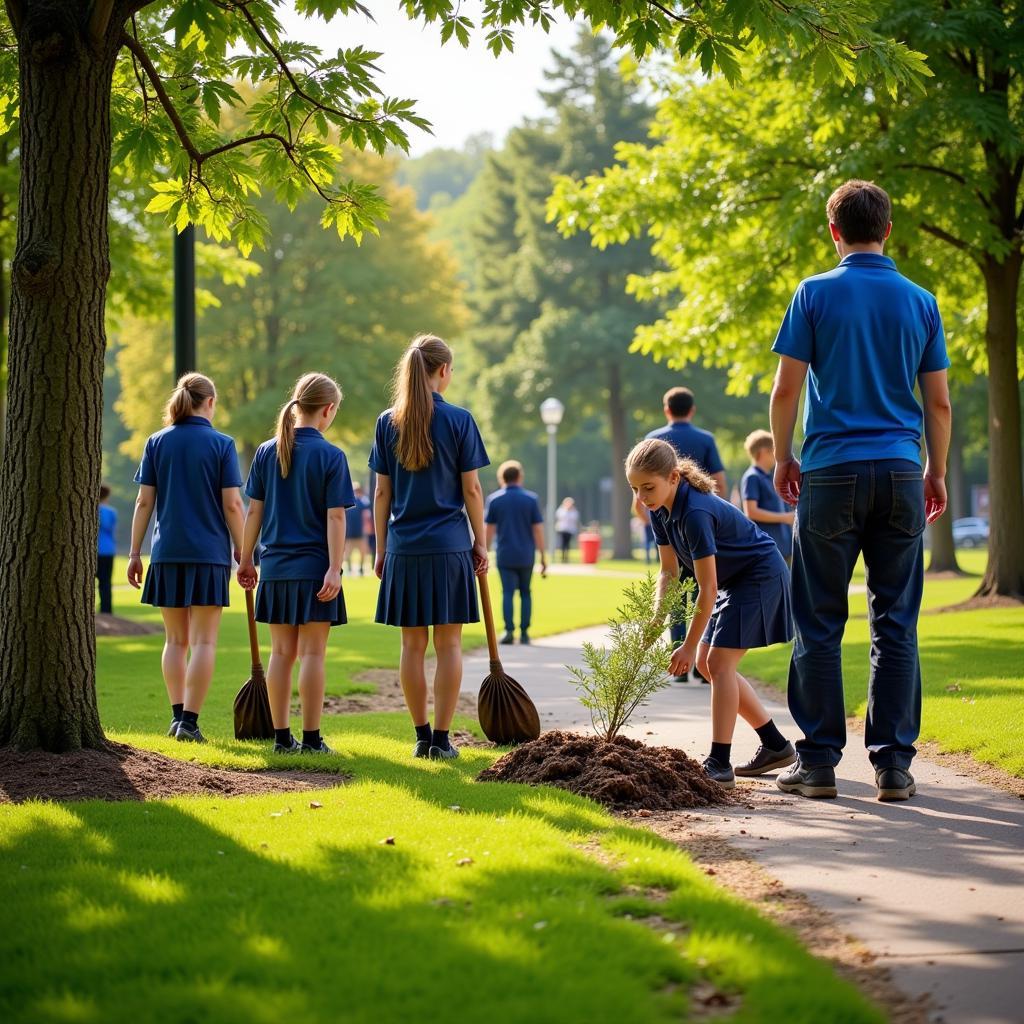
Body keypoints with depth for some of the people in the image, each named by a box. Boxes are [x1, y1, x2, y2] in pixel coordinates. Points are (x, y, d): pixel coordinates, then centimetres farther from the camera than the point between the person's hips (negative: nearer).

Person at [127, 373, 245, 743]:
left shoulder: (157, 442, 5)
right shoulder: (222, 444, -3)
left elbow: (144, 502, 3)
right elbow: (232, 505, -5)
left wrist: (134, 553, 8)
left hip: (167, 553, 3)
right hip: (209, 553, -3)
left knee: (175, 639, 14)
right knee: (204, 642, 1)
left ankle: (177, 715, 13)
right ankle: (189, 721, -5)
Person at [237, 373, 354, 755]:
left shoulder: (266, 452, 5)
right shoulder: (331, 456, -7)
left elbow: (254, 511, 7)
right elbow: (335, 517, -11)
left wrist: (246, 559, 15)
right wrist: (335, 569, -12)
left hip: (275, 566, 4)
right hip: (314, 567, -4)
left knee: (281, 653, 9)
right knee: (312, 653, 0)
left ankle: (282, 736, 12)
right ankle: (311, 738, 2)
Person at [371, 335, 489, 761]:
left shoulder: (387, 422, 3)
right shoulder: (459, 420, -5)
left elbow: (382, 492, 5)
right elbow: (471, 489, -3)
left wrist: (381, 547, 12)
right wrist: (480, 542, 6)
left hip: (404, 547, 3)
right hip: (449, 546, -3)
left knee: (412, 644, 8)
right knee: (448, 643, 3)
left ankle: (422, 735, 13)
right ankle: (441, 738, 3)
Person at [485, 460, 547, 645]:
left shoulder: (494, 499, 0)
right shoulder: (531, 499, -1)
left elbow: (490, 529, 1)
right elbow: (538, 529, -2)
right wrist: (543, 557, 2)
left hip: (505, 555, -1)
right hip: (526, 555, 1)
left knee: (508, 593, -1)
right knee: (525, 593, 11)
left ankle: (509, 631, -14)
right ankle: (524, 633, 10)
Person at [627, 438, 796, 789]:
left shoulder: (696, 513, -32)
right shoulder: (660, 510, -6)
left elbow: (707, 587, -29)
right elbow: (669, 570, 1)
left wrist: (690, 645, -24)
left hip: (760, 577, -10)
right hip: (733, 581, 10)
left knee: (719, 663, -16)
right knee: (708, 664, 9)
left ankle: (719, 764, -15)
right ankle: (776, 745, 17)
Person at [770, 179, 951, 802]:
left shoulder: (816, 294, -1)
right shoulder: (920, 301, 7)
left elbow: (786, 389, -3)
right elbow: (939, 402, 7)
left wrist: (783, 458, 11)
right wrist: (937, 473, 18)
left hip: (831, 470, -2)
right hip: (901, 470, 2)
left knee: (820, 623, 4)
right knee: (897, 623, 5)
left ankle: (819, 762, 4)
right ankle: (894, 763, 5)